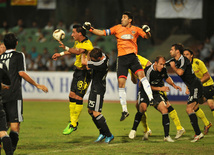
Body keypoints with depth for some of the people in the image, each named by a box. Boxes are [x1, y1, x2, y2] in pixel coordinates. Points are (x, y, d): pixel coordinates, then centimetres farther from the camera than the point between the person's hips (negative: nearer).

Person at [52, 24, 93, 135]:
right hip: (77, 71, 9)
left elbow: (79, 51, -39)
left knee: (78, 97, -9)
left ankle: (74, 124, -2)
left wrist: (66, 48, -53)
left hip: (85, 73, -9)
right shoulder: (77, 42, 9)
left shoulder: (87, 44, -20)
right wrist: (61, 54, 36)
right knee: (72, 95, 7)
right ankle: (72, 121, 16)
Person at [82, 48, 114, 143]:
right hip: (95, 88, 10)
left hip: (98, 90, -10)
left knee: (96, 113, -11)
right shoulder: (103, 55, -2)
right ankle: (102, 133, 23)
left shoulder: (100, 64, -30)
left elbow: (84, 62, -20)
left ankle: (109, 135, -4)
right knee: (90, 111, 14)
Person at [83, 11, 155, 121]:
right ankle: (124, 110, 3)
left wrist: (147, 32, -17)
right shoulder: (117, 28, 11)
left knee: (141, 74, -26)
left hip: (133, 56, -1)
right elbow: (103, 33, 11)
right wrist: (90, 29, 2)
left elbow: (147, 37, 4)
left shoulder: (135, 29, 9)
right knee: (121, 83, -4)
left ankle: (151, 98, -23)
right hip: (121, 58, 1)